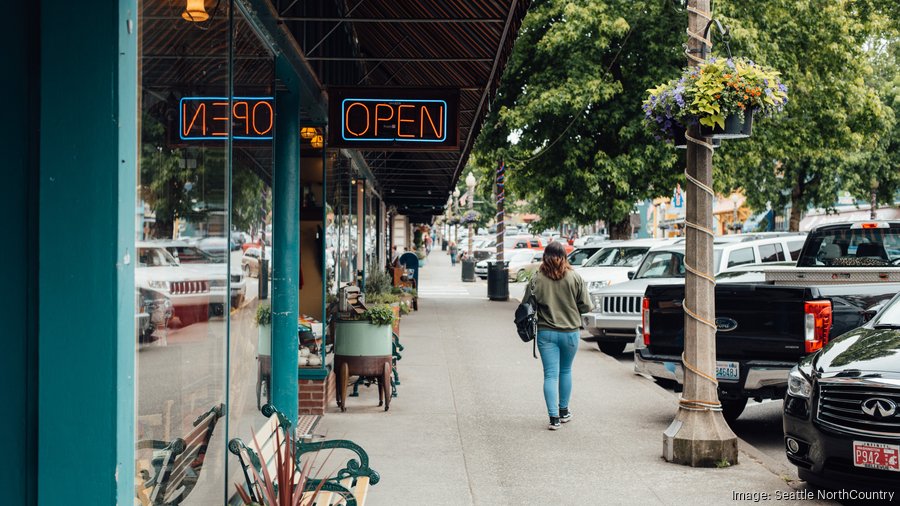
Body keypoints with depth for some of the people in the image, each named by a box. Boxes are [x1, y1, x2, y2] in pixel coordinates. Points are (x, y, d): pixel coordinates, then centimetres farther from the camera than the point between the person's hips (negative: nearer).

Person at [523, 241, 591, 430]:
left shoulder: (537, 279, -9)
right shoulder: (575, 278, -7)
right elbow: (586, 306, -4)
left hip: (546, 333, -1)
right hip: (570, 332, 1)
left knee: (550, 374, 1)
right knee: (565, 371, 19)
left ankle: (554, 417, -6)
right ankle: (564, 411, 30)